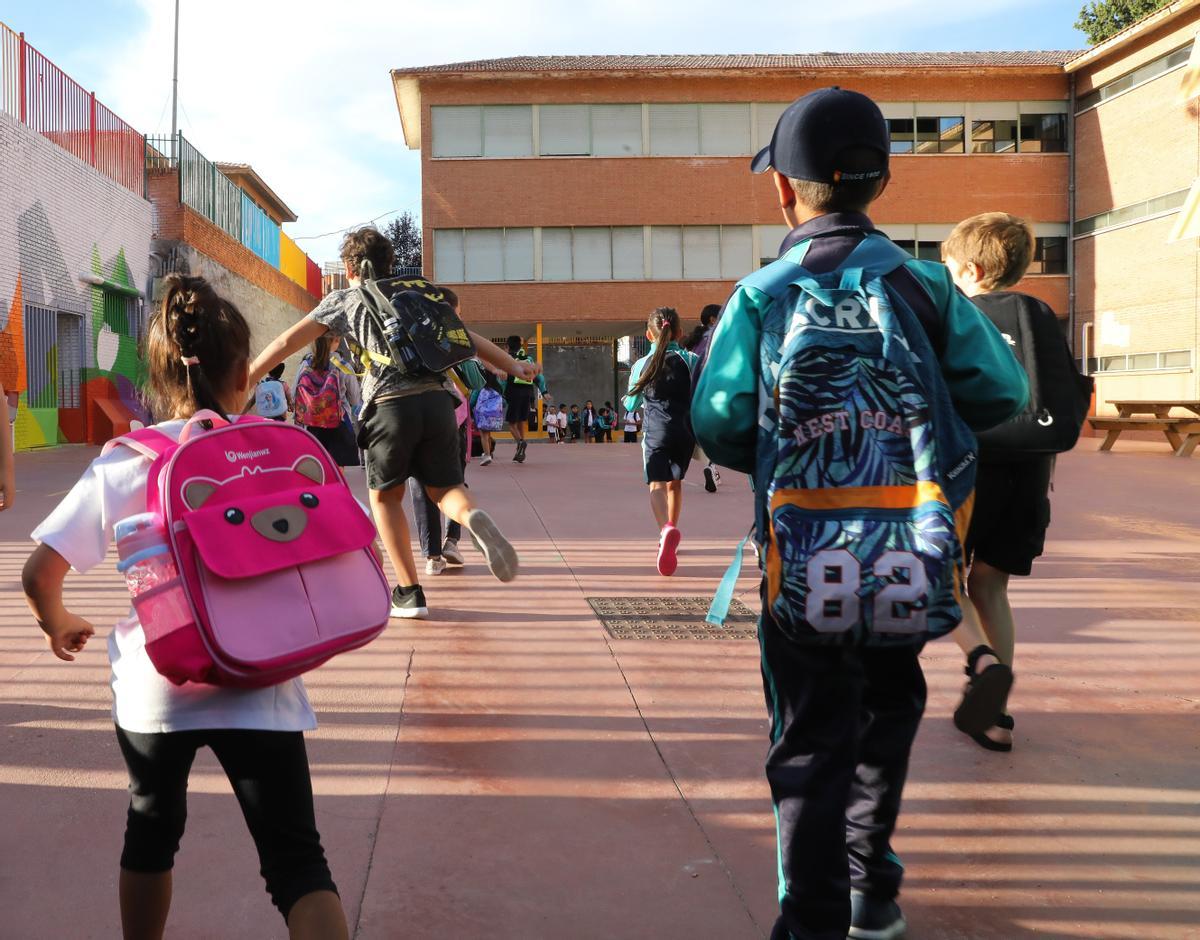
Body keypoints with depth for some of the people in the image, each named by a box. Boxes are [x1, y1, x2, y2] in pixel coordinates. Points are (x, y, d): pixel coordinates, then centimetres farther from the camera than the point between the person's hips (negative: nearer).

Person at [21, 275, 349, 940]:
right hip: (256, 687, -2)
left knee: (151, 833, 27)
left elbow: (39, 572, -3)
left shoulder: (121, 465, -3)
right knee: (296, 860, 2)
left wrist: (58, 625, 18)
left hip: (151, 685, 2)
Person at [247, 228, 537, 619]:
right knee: (444, 488, 15)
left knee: (386, 497, 16)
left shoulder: (343, 300, 16)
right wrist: (513, 366, 36)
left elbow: (287, 342, 13)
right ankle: (474, 517, -22)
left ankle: (409, 592, 10)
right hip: (438, 399, 3)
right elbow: (466, 337, 26)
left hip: (391, 405, -3)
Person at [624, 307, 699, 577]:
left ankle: (666, 529, -42)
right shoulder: (691, 360, 4)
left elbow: (631, 404, 13)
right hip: (685, 431, 3)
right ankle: (670, 535, 32)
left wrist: (628, 401, 33)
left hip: (656, 431, -2)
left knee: (657, 484, -13)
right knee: (675, 483, 20)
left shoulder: (642, 365, 3)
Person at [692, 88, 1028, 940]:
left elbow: (721, 430, -11)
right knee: (887, 709, 24)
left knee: (812, 740, 8)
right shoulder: (924, 285, -4)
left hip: (804, 563, -2)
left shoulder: (761, 296, -7)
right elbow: (1001, 396, -4)